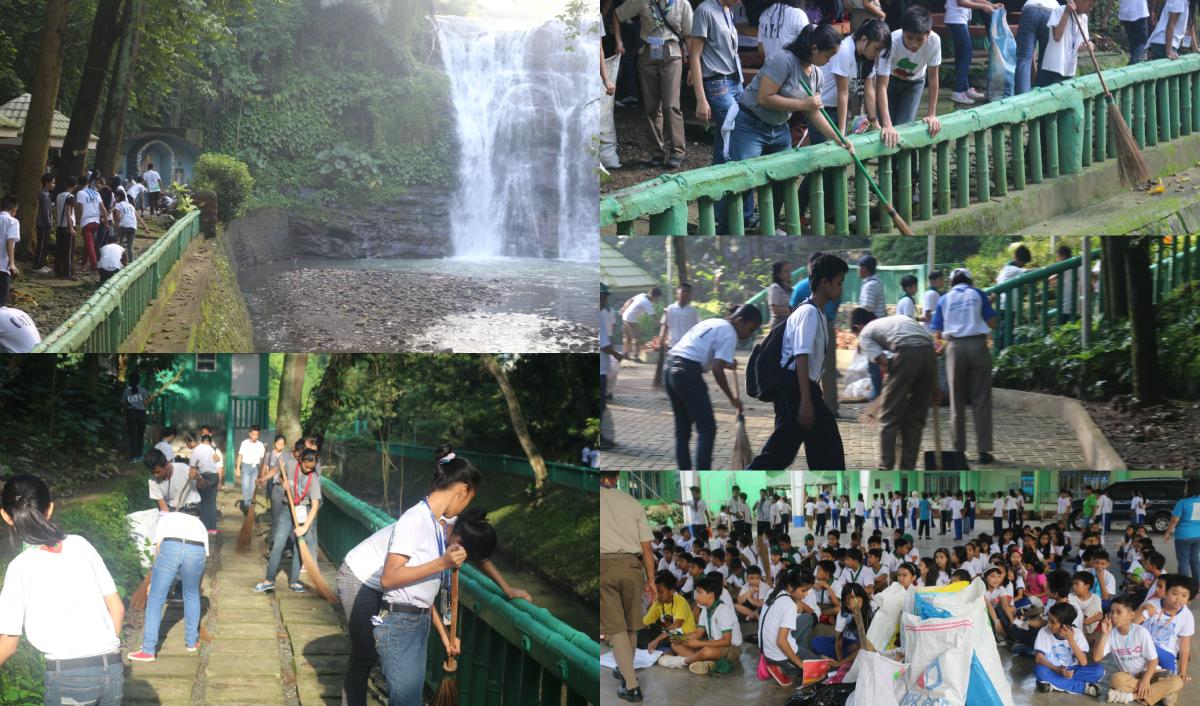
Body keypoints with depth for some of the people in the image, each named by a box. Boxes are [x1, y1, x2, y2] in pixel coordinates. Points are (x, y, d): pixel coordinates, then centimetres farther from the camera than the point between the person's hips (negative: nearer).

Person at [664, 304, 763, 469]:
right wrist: (733, 398, -2)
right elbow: (717, 370, -12)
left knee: (682, 430, 14)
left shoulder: (713, 323, 23)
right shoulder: (729, 333, -5)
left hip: (671, 368, 9)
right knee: (707, 428, -5)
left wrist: (726, 363, 23)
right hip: (688, 373, -9)